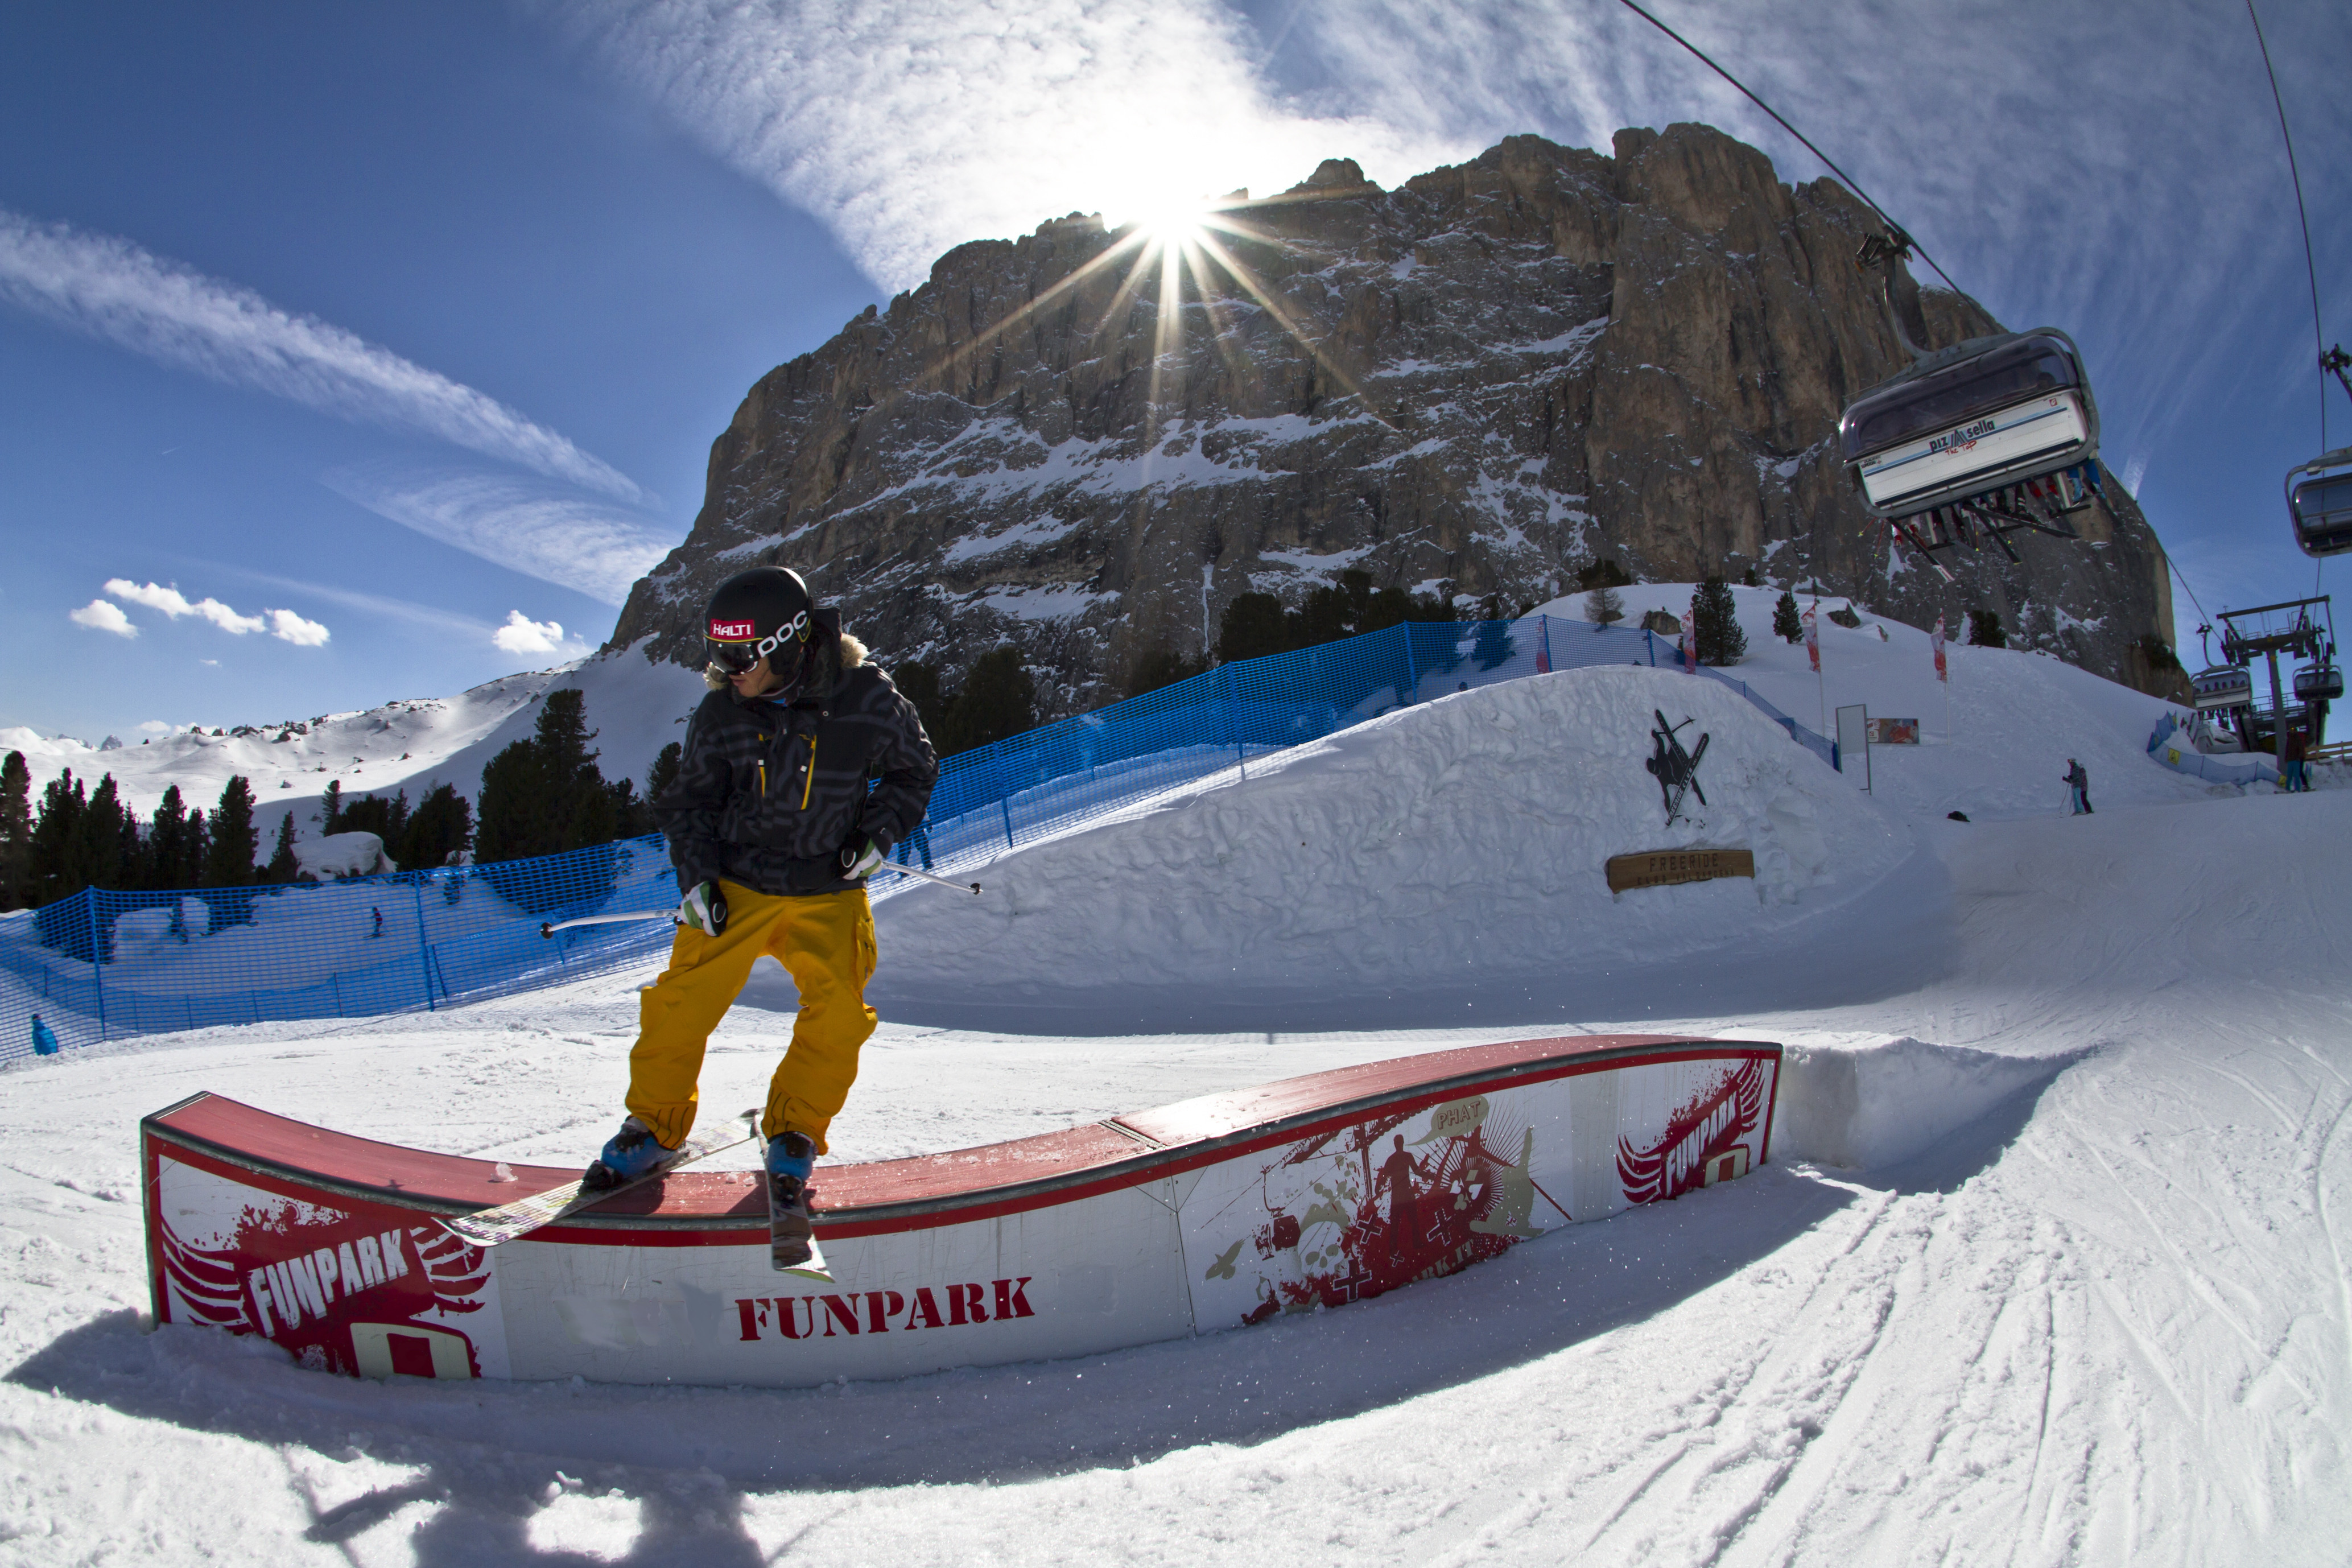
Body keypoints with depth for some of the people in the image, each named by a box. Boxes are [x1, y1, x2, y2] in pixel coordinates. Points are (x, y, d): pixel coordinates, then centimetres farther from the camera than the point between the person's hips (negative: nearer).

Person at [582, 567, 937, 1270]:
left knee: (839, 1013, -12)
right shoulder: (721, 716, -6)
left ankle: (793, 1136, 11)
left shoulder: (867, 700, -12)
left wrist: (877, 835, -7)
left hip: (830, 894, -1)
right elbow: (690, 803, 8)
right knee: (683, 1002, -5)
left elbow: (916, 770, 4)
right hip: (736, 887, 1)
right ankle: (653, 1127, 20)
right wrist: (697, 877, -4)